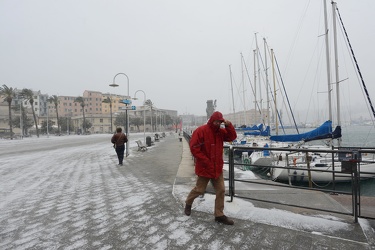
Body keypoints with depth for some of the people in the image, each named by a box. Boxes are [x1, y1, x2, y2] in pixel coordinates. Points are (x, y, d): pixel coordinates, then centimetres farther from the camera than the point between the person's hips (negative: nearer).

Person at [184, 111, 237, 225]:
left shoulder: (220, 131, 6)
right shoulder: (201, 131, -16)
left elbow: (232, 137, 2)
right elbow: (194, 148, -19)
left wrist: (228, 125, -13)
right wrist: (205, 161, -19)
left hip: (217, 168, 6)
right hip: (204, 167, -6)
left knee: (221, 190, 6)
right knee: (199, 190, 9)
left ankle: (219, 215, 20)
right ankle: (188, 203, 39)